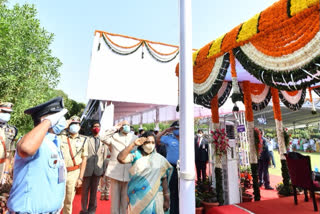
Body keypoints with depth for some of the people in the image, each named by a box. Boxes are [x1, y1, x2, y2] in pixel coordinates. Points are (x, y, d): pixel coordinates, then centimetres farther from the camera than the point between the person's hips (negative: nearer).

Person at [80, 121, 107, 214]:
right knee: (85, 190, 10)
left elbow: (104, 156, 9)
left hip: (98, 169, 2)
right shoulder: (87, 140, -2)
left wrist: (104, 169, 7)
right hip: (87, 168, -2)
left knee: (94, 190, 13)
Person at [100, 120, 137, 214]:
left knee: (125, 197, 13)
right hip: (116, 171, -1)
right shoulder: (114, 136, 3)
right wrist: (115, 128, -9)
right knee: (115, 196, 11)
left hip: (129, 173, 1)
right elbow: (103, 138, -15)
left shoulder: (135, 138, 5)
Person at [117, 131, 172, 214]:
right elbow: (120, 158, -19)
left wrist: (166, 199, 2)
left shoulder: (160, 159, 0)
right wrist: (133, 144, -21)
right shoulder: (136, 155, -3)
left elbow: (164, 180, 2)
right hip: (137, 196, -1)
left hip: (155, 196, 1)